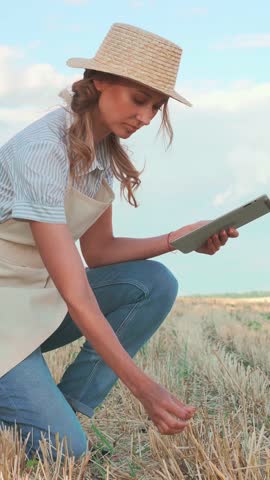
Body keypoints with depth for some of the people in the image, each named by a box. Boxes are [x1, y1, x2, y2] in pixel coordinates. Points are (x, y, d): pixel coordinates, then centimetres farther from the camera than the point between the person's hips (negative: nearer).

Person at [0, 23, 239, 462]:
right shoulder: (42, 150, -27)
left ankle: (64, 408, -4)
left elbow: (97, 251, 7)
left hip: (40, 298, 8)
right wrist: (144, 389, -31)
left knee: (155, 284, -10)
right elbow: (75, 293, -30)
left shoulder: (103, 149, 0)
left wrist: (176, 240, -9)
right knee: (64, 451, -18)